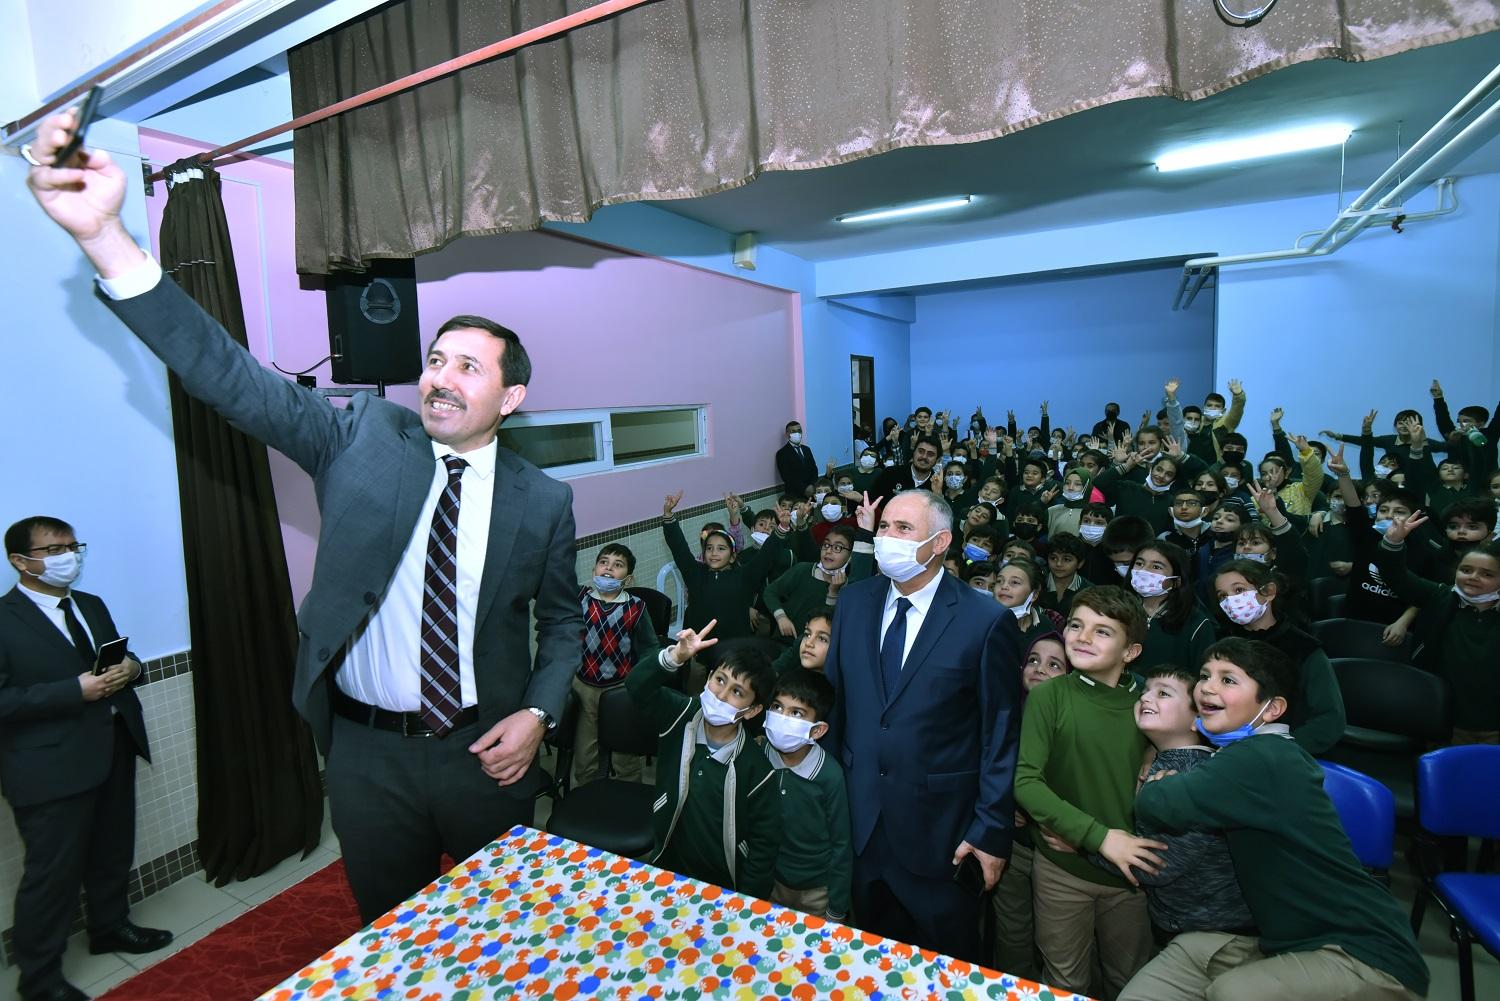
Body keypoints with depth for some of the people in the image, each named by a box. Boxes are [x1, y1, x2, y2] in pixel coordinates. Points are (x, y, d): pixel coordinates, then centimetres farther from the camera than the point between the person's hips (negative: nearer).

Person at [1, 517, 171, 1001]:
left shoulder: (92, 605, 10)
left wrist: (130, 667, -4)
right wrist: (76, 691, -24)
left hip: (115, 748, 7)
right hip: (52, 765, -7)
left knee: (113, 852, 21)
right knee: (52, 871, 6)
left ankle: (110, 927, 42)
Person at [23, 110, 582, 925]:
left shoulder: (543, 501, -6)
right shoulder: (362, 437, -5)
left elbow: (563, 622, 3)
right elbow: (231, 377, -15)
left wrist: (536, 715, -10)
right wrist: (103, 237, -25)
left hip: (486, 751, 0)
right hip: (368, 752, 1)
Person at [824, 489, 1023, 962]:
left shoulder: (986, 620, -16)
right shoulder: (854, 600, -2)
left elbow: (1001, 734, -11)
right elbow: (834, 697, 4)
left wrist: (992, 830, -9)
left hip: (940, 829, -3)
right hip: (860, 820, 4)